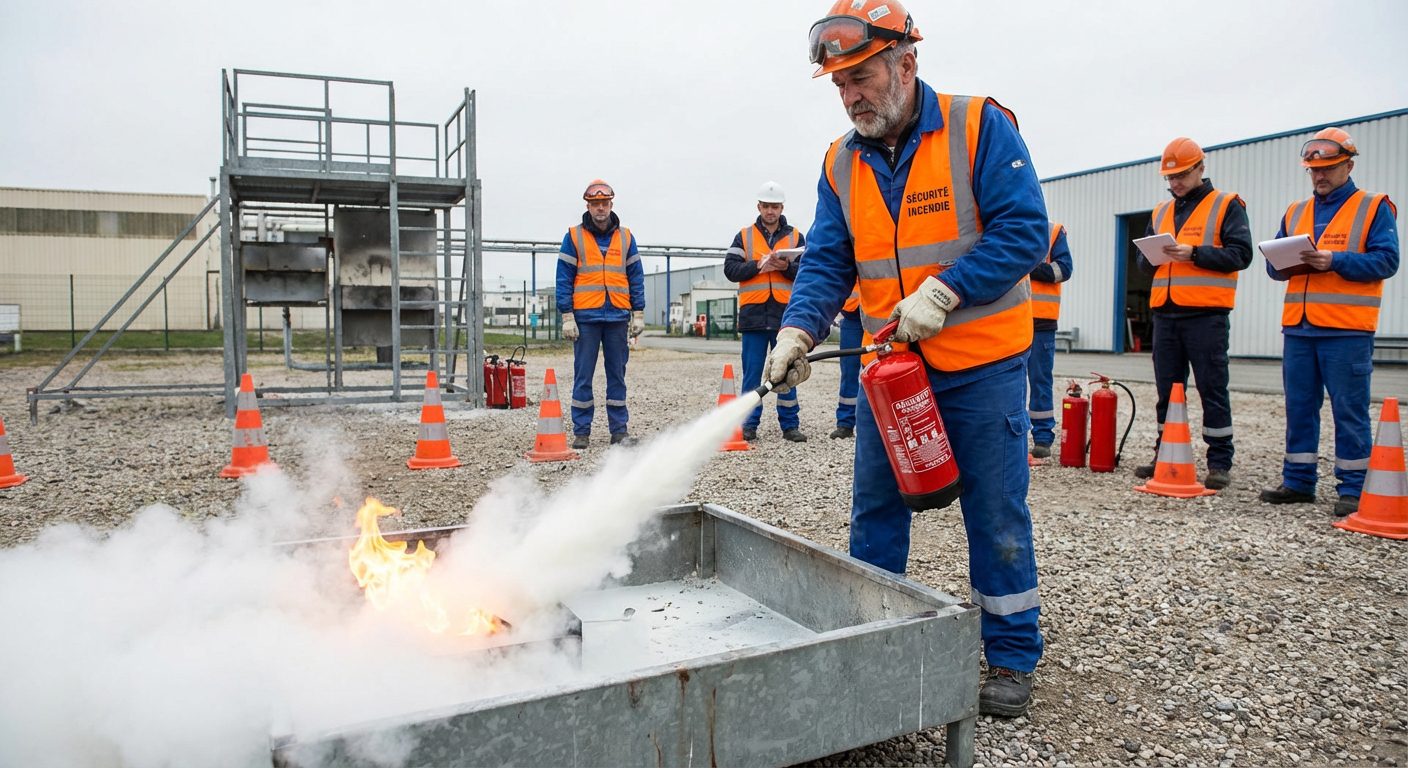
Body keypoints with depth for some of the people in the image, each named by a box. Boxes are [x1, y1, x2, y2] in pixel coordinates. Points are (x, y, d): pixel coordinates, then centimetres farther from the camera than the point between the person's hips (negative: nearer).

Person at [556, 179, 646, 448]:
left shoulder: (625, 237, 11)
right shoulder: (574, 237, 4)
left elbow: (636, 277, 11)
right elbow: (564, 279, 0)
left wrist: (638, 314, 4)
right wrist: (567, 317, -7)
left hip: (618, 317, 2)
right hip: (585, 317, -2)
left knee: (617, 374, 6)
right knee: (582, 376, 1)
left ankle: (620, 429, 12)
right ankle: (581, 431, 8)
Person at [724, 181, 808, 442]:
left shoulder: (796, 237, 11)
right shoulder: (744, 236, 10)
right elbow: (730, 269, 1)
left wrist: (787, 267, -15)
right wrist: (759, 265, -12)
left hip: (785, 315, 0)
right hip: (753, 315, 0)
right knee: (752, 373, 3)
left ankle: (790, 425, 12)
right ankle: (749, 425, 10)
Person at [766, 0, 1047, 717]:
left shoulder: (979, 127, -9)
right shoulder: (841, 162, 5)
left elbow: (1023, 230, -15)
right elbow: (827, 262, 0)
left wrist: (941, 293, -24)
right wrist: (798, 330, -17)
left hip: (982, 367, -4)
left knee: (996, 515, 5)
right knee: (876, 509, 11)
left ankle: (1011, 657, 22)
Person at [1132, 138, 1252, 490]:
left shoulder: (1226, 205, 3)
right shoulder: (1161, 212, 19)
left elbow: (1240, 254, -8)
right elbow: (1144, 262, 19)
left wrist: (1194, 254, -17)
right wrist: (1152, 256, -3)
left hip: (1207, 314, -5)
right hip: (1165, 313, 5)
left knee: (1212, 390, -2)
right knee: (1167, 390, 9)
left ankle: (1220, 463, 5)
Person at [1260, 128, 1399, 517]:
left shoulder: (1374, 208, 4)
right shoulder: (1295, 213, 18)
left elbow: (1386, 260, -7)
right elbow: (1273, 265, 15)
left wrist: (1334, 261, -19)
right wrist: (1287, 263, -6)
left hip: (1347, 330, -5)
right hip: (1298, 327, 5)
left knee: (1350, 411, -1)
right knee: (1299, 408, 9)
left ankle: (1353, 489, 7)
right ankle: (1298, 482, 18)